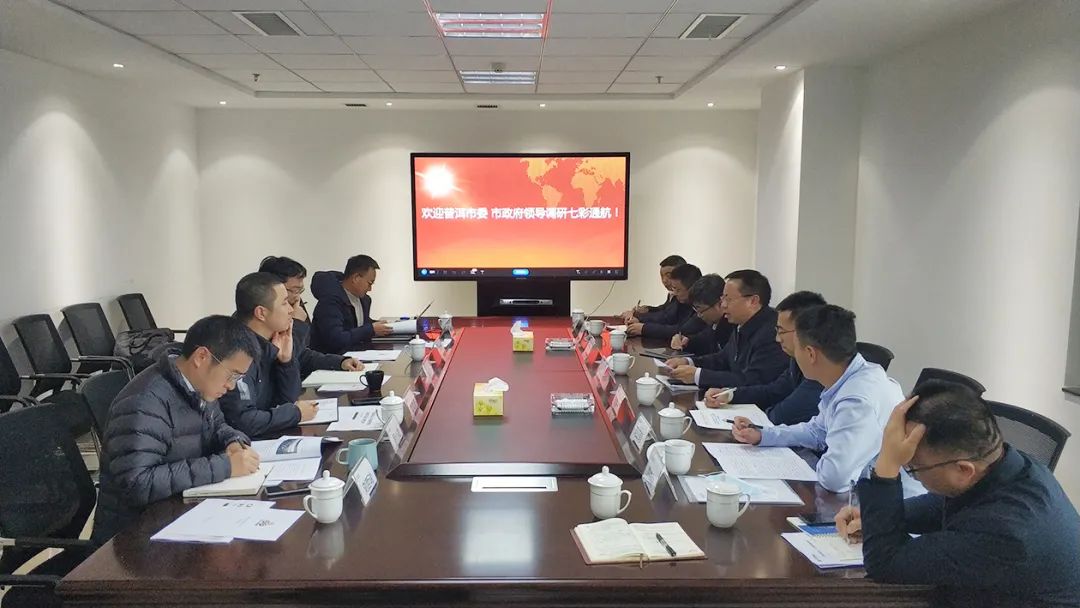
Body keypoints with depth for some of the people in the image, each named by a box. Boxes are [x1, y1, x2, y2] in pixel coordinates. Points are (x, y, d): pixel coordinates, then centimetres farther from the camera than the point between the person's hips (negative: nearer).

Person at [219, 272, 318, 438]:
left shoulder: (266, 344, 4)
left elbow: (286, 399, 11)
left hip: (265, 437, 8)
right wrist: (296, 413, -14)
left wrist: (286, 360, -5)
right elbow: (242, 421, -28)